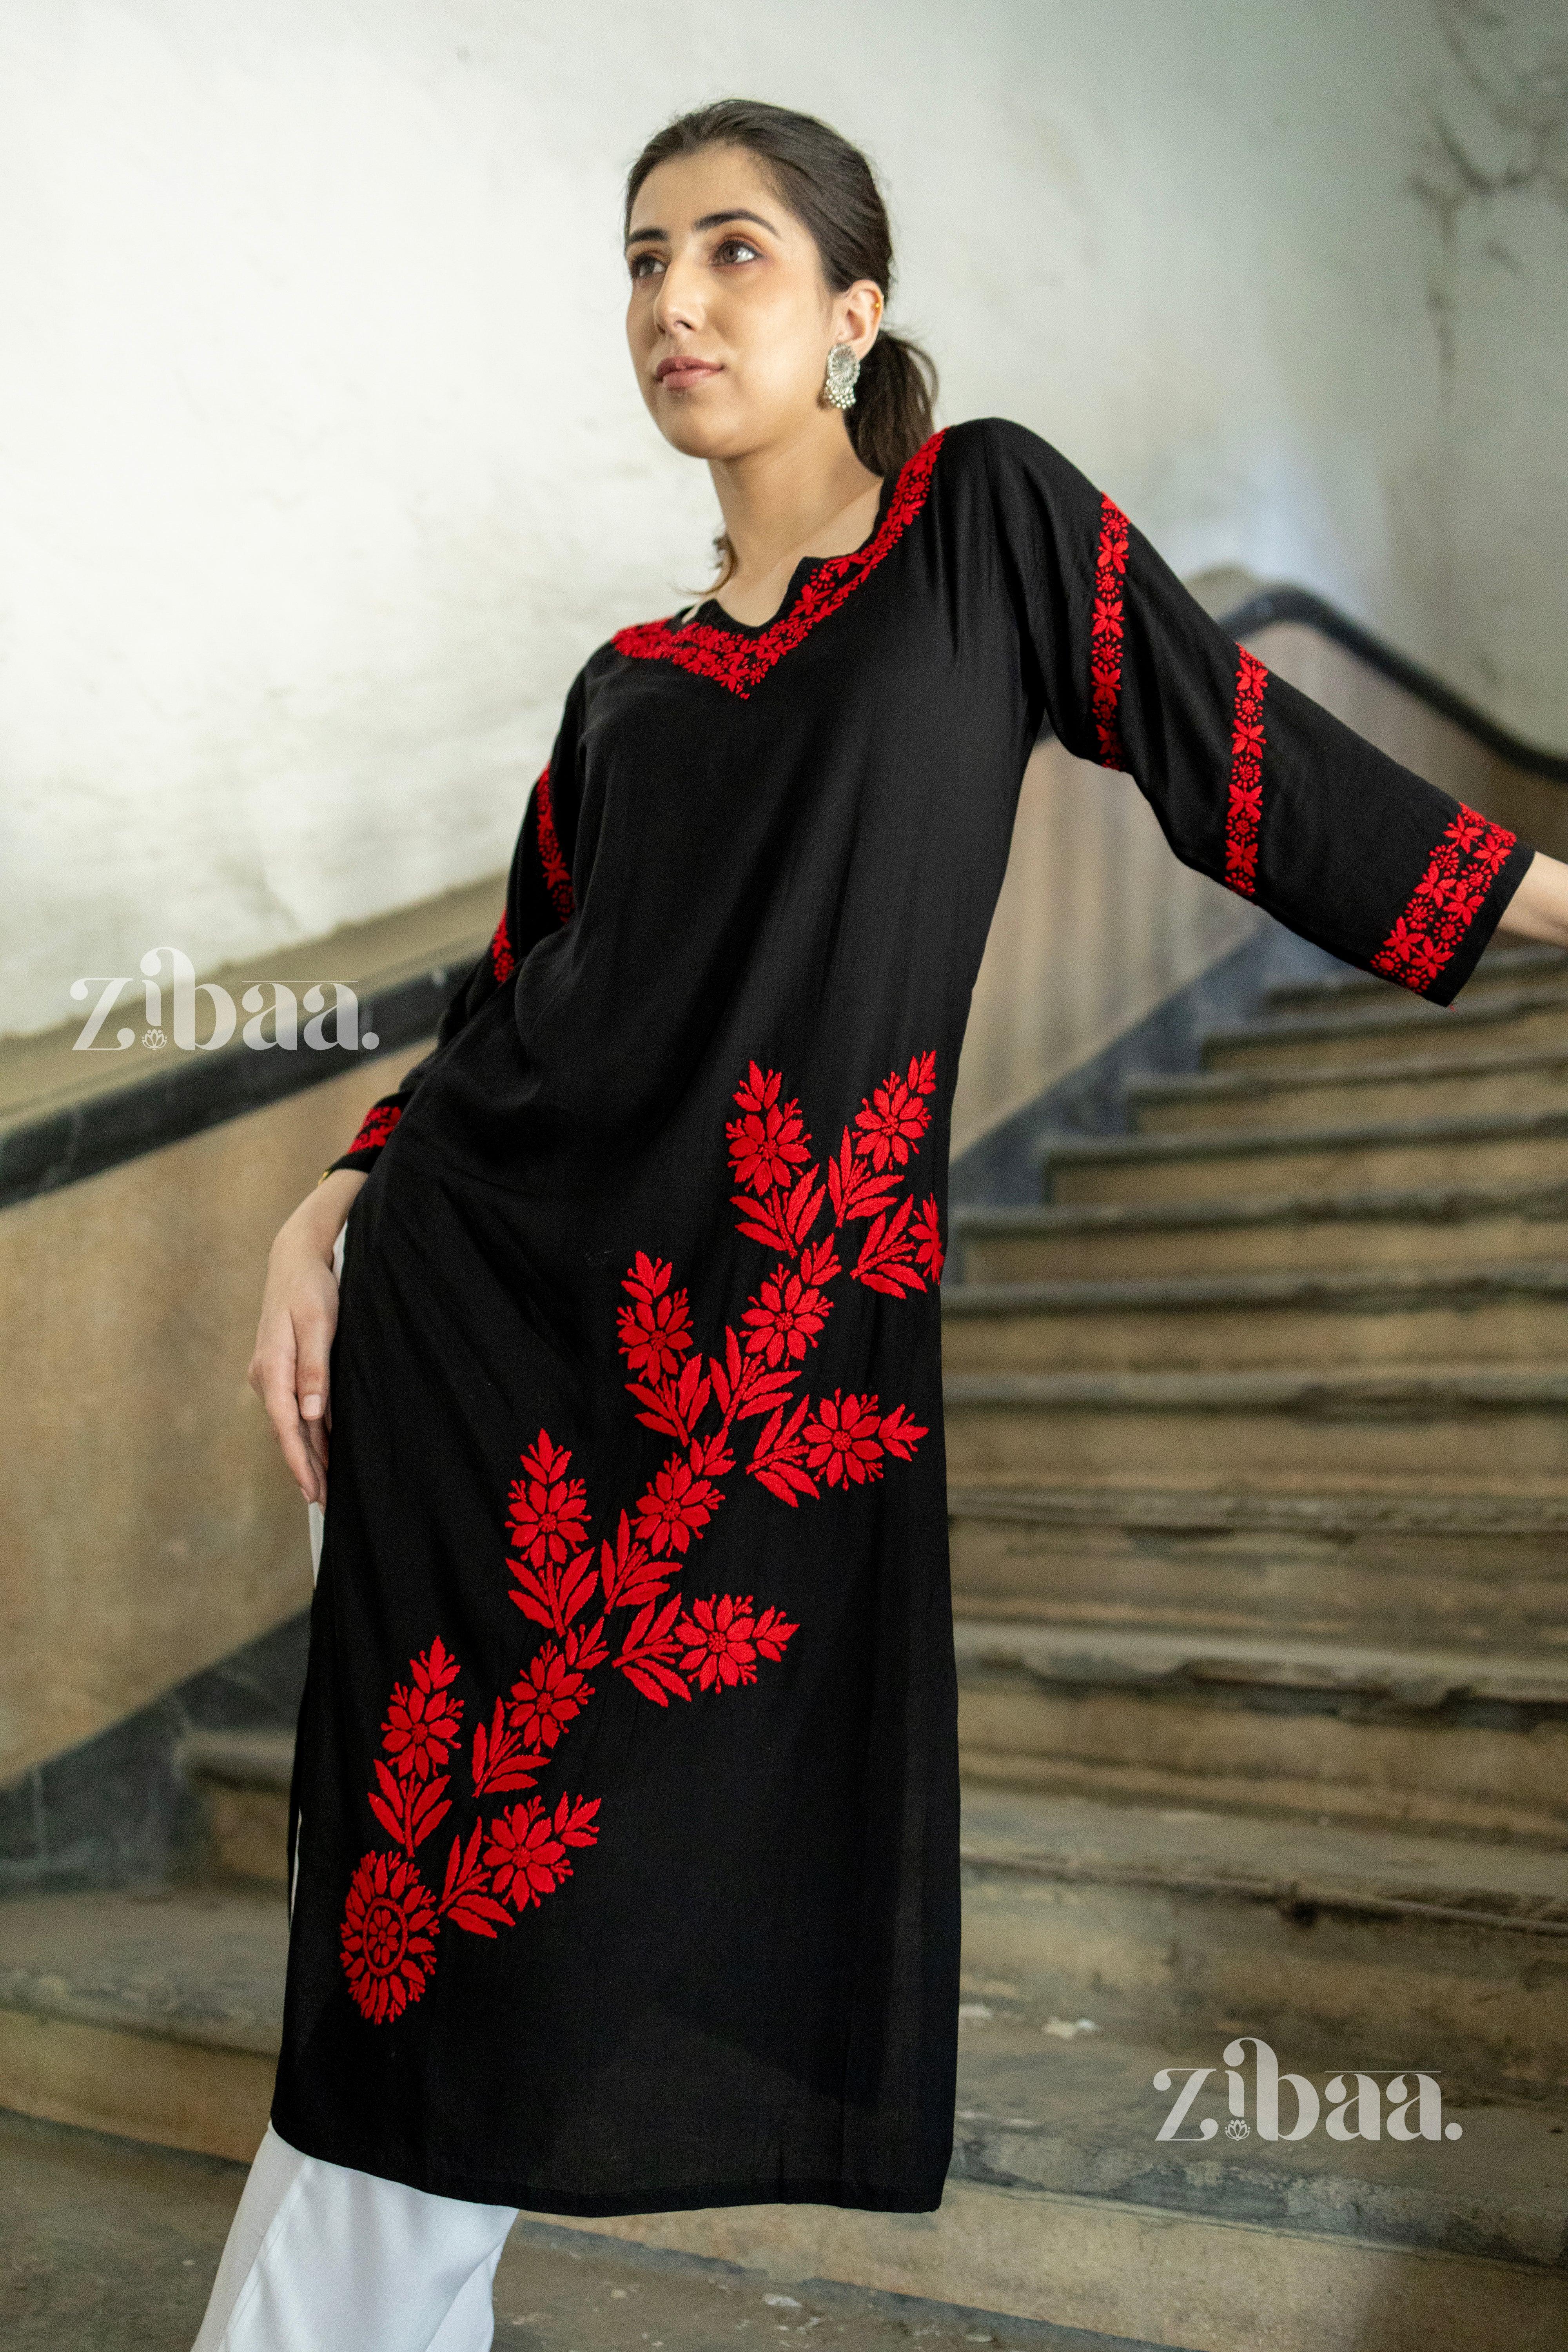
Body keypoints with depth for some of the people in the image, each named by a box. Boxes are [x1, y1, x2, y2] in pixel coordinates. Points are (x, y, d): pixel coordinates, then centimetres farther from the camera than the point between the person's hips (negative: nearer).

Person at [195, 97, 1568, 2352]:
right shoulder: (623, 689, 15)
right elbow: (514, 989, 16)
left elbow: (1245, 761, 8)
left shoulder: (994, 515, 7)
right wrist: (327, 1217, 4)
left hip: (783, 1339, -2)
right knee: (435, 1897, 2)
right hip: (476, 1309, 3)